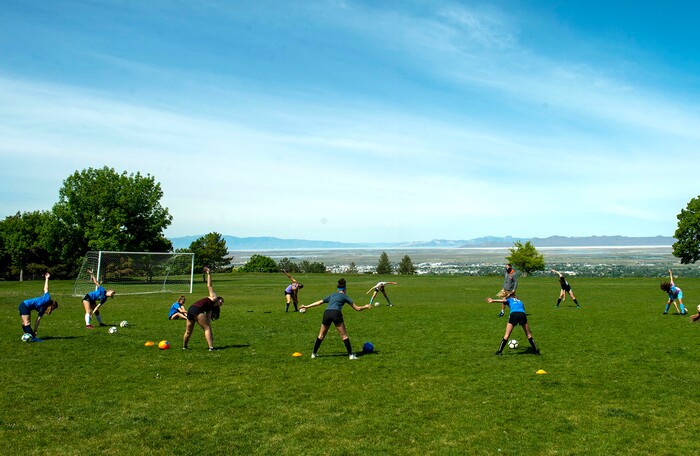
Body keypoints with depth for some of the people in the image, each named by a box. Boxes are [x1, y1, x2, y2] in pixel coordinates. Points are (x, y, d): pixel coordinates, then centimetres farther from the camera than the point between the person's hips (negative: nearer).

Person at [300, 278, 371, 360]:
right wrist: (366, 307, 35)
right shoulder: (344, 296, 17)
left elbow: (319, 302, 31)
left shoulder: (332, 295, 28)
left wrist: (306, 306, 40)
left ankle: (314, 353, 23)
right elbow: (357, 308, 17)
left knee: (321, 335, 17)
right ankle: (351, 354, 3)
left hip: (326, 313, 4)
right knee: (344, 336, 5)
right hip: (336, 313, -4)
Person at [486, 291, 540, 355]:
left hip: (514, 314, -3)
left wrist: (492, 301, -7)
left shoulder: (509, 300, 27)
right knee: (528, 334, 19)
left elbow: (503, 300, 4)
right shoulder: (520, 302, 38)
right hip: (523, 314, 3)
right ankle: (535, 351, 22)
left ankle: (500, 351, 9)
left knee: (507, 335, 7)